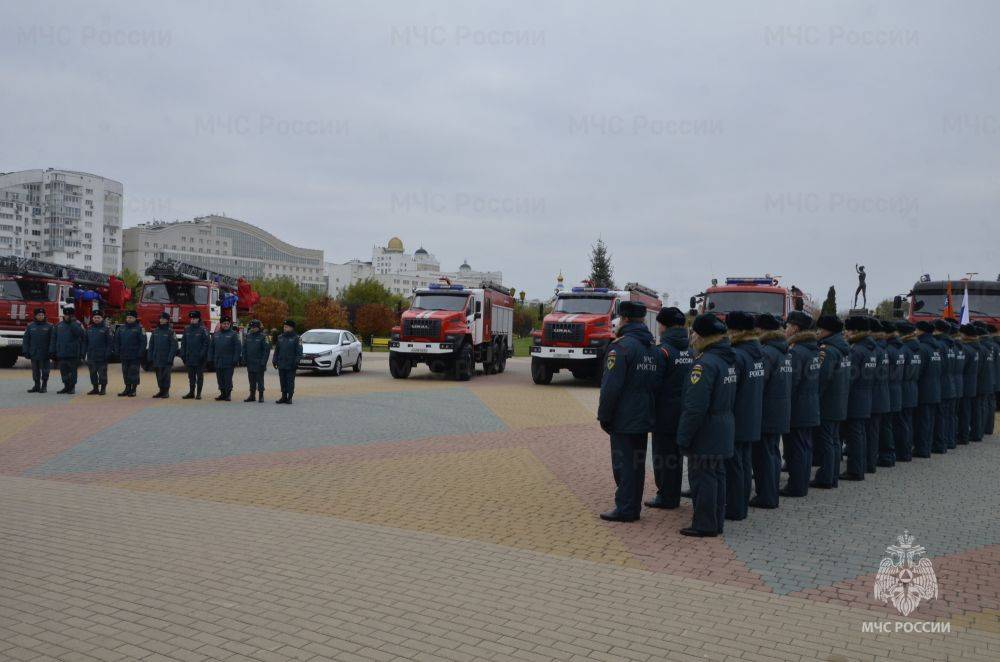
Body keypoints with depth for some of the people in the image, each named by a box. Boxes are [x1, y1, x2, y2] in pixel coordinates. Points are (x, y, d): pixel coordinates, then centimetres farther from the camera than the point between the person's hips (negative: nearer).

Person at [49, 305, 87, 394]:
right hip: (61, 354, 4)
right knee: (63, 371, 8)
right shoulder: (59, 326, 11)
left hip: (73, 354, -4)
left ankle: (72, 387, 11)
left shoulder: (77, 325, -2)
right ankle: (66, 386, 18)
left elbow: (83, 339, -6)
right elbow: (53, 339, 14)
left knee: (73, 371, 2)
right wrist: (52, 352, 8)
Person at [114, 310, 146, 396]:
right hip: (124, 356, 5)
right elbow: (117, 341, 16)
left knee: (133, 373, -2)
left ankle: (133, 390, 4)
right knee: (125, 373, 10)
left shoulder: (139, 328, -4)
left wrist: (140, 353, -14)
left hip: (135, 357, -5)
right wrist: (117, 352, 7)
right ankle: (127, 389, 18)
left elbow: (143, 342, -8)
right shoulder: (121, 328, 12)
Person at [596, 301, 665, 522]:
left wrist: (604, 416, -10)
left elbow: (611, 386, -19)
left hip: (623, 420, -8)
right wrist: (650, 410, 17)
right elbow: (658, 384, 13)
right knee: (638, 462, 14)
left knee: (623, 464, -1)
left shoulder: (622, 346, -16)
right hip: (644, 418, 8)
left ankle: (625, 509, 4)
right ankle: (634, 507, 22)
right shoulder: (655, 348, 9)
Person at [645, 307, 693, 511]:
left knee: (663, 455, 4)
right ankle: (674, 496, 25)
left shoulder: (663, 350, -16)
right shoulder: (691, 350, 4)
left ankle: (665, 497, 9)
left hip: (666, 413, -7)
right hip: (684, 414, 7)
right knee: (677, 455, 16)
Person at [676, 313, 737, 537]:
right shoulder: (728, 360, 8)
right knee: (716, 474, 16)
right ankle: (716, 522, 25)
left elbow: (695, 406, -23)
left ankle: (704, 525, 7)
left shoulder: (705, 363, -21)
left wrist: (683, 437, -18)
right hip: (724, 430, 9)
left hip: (706, 432, -9)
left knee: (702, 476, 0)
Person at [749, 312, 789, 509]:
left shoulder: (766, 352, -18)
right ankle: (772, 493, 25)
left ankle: (766, 497, 3)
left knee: (763, 455, -1)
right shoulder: (785, 352, 11)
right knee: (773, 452, 16)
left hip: (766, 413, -9)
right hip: (781, 413, 9)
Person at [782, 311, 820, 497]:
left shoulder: (795, 351, -19)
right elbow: (814, 379, 15)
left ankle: (796, 487, 4)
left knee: (796, 449, -1)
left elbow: (790, 382, -21)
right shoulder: (814, 350, 10)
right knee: (805, 447, 15)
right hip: (811, 409, 9)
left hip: (797, 410, -9)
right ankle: (803, 484, 24)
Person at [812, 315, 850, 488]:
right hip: (840, 406, 9)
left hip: (826, 406, -9)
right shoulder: (844, 349, 11)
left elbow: (824, 378, -21)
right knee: (834, 440, 14)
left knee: (824, 441, -2)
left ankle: (825, 479, 2)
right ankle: (833, 477, 20)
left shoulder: (828, 350, -18)